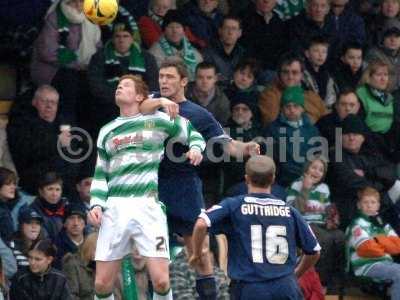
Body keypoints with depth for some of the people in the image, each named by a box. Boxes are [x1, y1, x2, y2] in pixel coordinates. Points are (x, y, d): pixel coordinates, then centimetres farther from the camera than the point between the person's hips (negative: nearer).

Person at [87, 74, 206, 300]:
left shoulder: (157, 120, 8)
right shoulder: (107, 131, 19)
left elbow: (192, 133, 18)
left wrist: (196, 148, -4)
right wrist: (96, 204, 6)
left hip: (147, 205, -4)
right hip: (114, 207, 4)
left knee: (161, 281, -12)